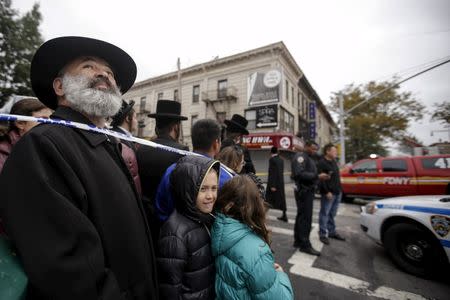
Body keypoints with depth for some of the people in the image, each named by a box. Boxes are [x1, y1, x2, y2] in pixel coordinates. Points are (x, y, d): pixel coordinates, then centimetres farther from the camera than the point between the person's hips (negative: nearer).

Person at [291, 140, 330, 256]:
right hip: (303, 191, -10)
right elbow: (300, 174, -26)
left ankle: (298, 241, 26)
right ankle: (305, 245, 1)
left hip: (307, 191, 10)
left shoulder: (309, 158, 20)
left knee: (301, 216, 15)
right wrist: (317, 176, -26)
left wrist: (319, 176, 6)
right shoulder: (300, 156, -13)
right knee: (306, 217, -7)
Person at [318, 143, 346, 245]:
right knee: (325, 214, -1)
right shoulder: (322, 163, -13)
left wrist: (339, 189, 18)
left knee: (332, 214, 16)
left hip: (337, 192, 9)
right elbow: (321, 179, -19)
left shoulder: (333, 161, 15)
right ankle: (323, 234, 7)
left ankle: (332, 232, 27)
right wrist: (327, 192, -22)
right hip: (328, 193, -9)